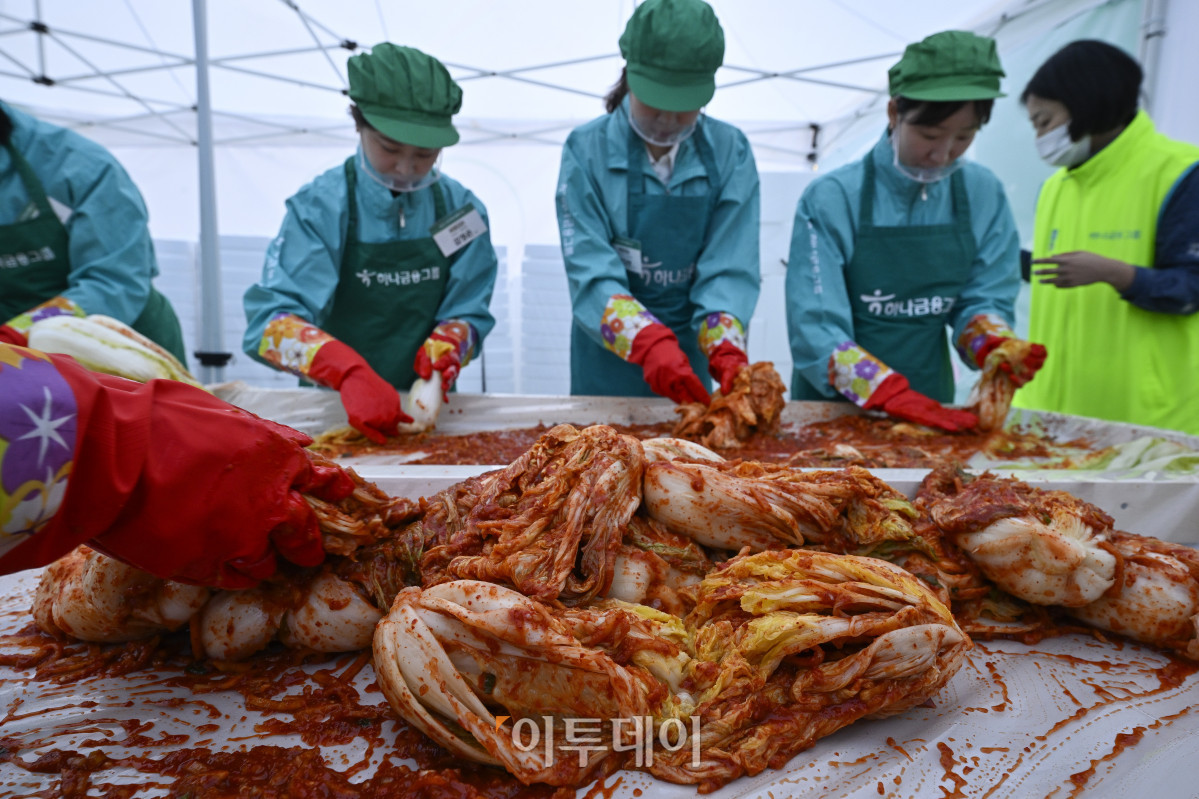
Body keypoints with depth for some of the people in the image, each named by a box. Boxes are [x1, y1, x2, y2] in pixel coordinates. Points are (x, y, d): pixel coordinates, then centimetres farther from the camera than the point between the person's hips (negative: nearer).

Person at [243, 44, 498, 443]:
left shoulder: (462, 209, 3)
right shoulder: (320, 206, -4)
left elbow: (469, 313, 8)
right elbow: (272, 320, -13)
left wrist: (443, 347, -15)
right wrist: (350, 371, -30)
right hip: (334, 407, -1)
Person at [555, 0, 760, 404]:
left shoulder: (730, 152, -5)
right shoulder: (586, 149, -10)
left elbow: (729, 270, -10)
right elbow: (590, 275, -19)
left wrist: (726, 350, -28)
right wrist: (651, 342, -33)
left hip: (692, 368, 2)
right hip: (606, 364, -1)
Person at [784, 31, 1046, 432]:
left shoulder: (984, 195, 2)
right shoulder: (830, 199, -12)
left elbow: (984, 299, 7)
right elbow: (815, 330, -16)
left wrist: (1000, 347, -14)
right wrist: (892, 395, -25)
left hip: (931, 403, 3)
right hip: (833, 406, -2)